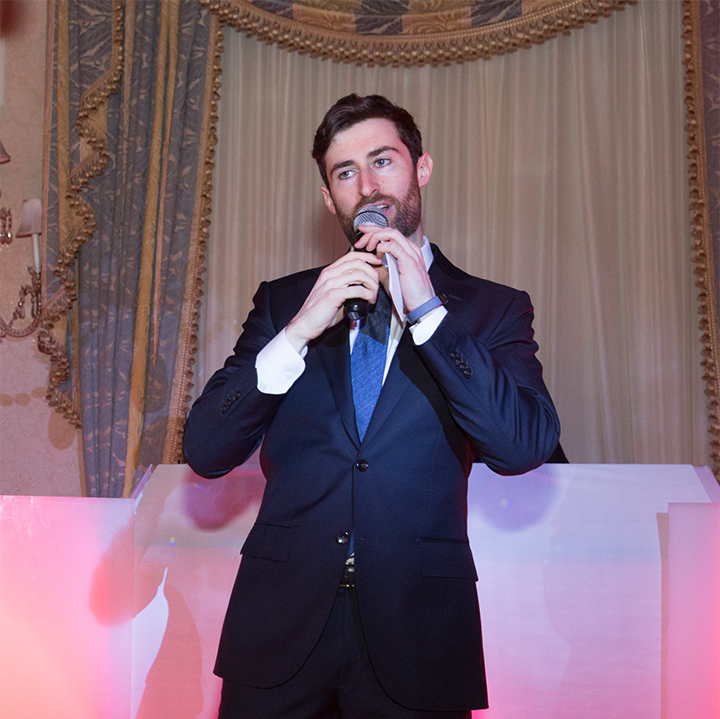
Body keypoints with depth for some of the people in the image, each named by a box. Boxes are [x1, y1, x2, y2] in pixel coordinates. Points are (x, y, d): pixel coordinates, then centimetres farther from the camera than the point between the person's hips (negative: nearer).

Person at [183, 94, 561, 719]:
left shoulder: (491, 310, 4)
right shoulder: (282, 301, 9)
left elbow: (526, 448, -12)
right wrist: (298, 333, -12)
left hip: (416, 629, -1)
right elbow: (205, 452, 0)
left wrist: (426, 310, -13)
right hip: (281, 626, 2)